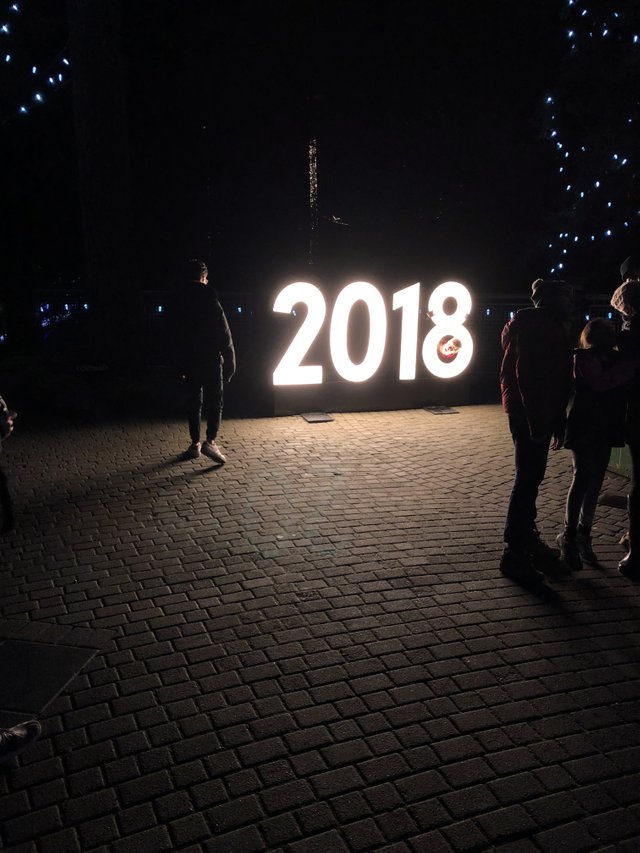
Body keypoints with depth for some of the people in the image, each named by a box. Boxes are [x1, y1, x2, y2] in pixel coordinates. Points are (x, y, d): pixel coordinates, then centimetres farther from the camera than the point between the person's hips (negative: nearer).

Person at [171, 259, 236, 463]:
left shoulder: (179, 299, 6)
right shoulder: (208, 296, -10)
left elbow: (177, 334, 10)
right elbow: (223, 332, -11)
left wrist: (181, 365, 16)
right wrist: (230, 360, -4)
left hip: (190, 360, 5)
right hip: (211, 358, -5)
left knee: (193, 402, 12)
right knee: (214, 401, 0)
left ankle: (195, 444, 15)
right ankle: (211, 441, -14)